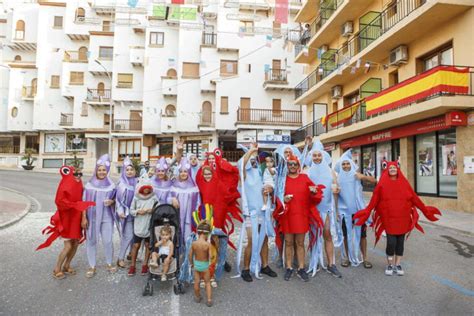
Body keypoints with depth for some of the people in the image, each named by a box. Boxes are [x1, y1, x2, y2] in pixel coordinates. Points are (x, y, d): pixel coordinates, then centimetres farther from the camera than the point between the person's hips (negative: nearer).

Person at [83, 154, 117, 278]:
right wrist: (84, 217, -6)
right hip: (92, 217, 0)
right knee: (91, 241, 7)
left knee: (108, 241, 3)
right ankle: (92, 266, 22)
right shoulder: (90, 184, -3)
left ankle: (109, 263, 24)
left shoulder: (111, 185, 2)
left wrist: (112, 201, -13)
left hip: (106, 218, 1)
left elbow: (115, 199, 10)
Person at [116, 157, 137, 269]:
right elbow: (118, 199, -6)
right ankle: (120, 258, 7)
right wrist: (120, 211, -15)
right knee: (128, 236, -6)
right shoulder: (122, 183, -6)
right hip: (126, 213, -4)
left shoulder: (137, 182, 4)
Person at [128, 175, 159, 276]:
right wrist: (138, 211, -16)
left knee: (148, 245, 11)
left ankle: (145, 265, 26)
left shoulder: (154, 197, -4)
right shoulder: (136, 198, -2)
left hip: (149, 226, 0)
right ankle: (133, 265, 22)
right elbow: (131, 210, 2)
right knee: (136, 245, 7)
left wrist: (153, 210, -19)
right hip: (138, 226, 0)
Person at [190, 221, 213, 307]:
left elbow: (190, 255, -4)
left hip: (196, 264, 2)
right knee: (207, 283, 16)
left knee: (196, 282, 20)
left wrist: (192, 263, 13)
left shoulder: (194, 243, -13)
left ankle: (197, 297, 38)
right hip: (205, 265, -2)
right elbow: (210, 257, -21)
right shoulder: (207, 244, -22)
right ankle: (209, 300, 16)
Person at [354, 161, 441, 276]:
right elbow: (374, 200, -5)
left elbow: (414, 198, 8)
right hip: (388, 218, -2)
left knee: (400, 242, 8)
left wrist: (425, 209, 9)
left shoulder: (404, 183, 5)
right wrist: (366, 211, -10)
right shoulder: (382, 184, -2)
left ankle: (398, 264, 24)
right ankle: (390, 265, 16)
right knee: (391, 242, -4)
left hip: (403, 218, 3)